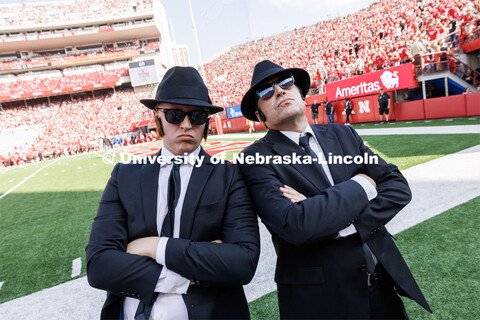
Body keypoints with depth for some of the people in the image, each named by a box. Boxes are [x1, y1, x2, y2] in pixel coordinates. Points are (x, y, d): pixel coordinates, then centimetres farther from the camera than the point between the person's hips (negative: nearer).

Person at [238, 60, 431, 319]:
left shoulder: (343, 134, 2)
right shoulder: (256, 157, -14)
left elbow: (398, 186, -4)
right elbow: (294, 226, -28)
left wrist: (341, 224, -19)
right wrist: (360, 186, -15)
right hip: (319, 298, -4)